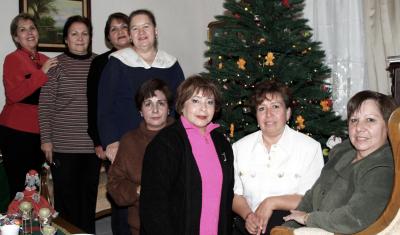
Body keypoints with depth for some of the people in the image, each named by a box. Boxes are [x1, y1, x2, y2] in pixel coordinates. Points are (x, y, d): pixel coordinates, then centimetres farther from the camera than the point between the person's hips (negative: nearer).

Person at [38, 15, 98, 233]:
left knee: (89, 195, 12)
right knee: (66, 196, 4)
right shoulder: (57, 65, -2)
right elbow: (45, 105, -2)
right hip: (63, 144, -2)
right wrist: (46, 139, -6)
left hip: (92, 143, 3)